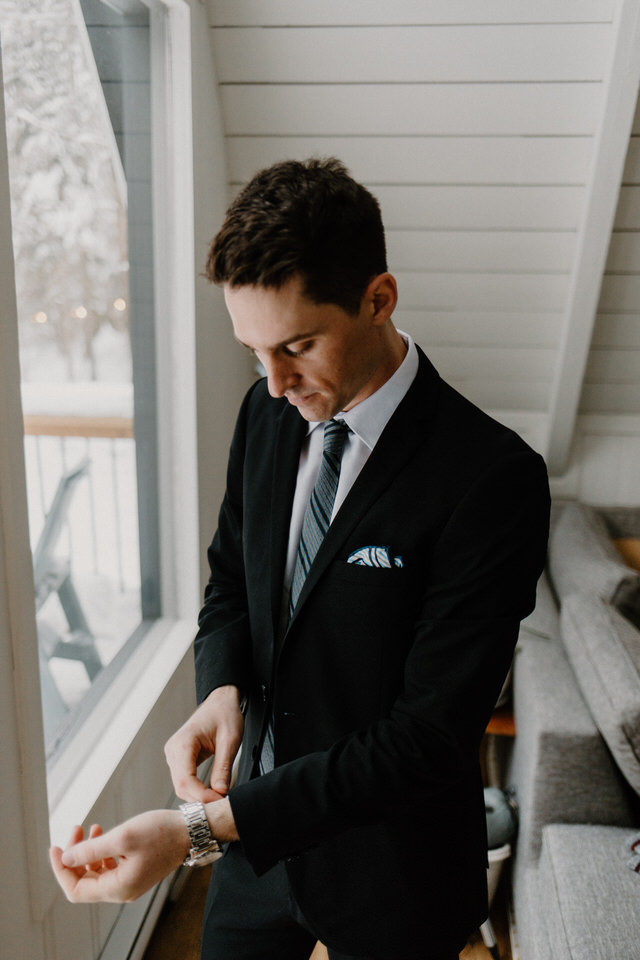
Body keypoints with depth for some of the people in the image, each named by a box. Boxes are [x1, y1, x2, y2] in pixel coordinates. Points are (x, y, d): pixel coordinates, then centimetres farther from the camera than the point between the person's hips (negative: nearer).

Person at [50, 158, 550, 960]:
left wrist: (200, 827, -29)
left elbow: (432, 733, -26)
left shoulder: (493, 479, -27)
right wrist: (222, 689, -15)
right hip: (255, 826, 5)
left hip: (389, 872, -4)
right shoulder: (266, 412, -7)